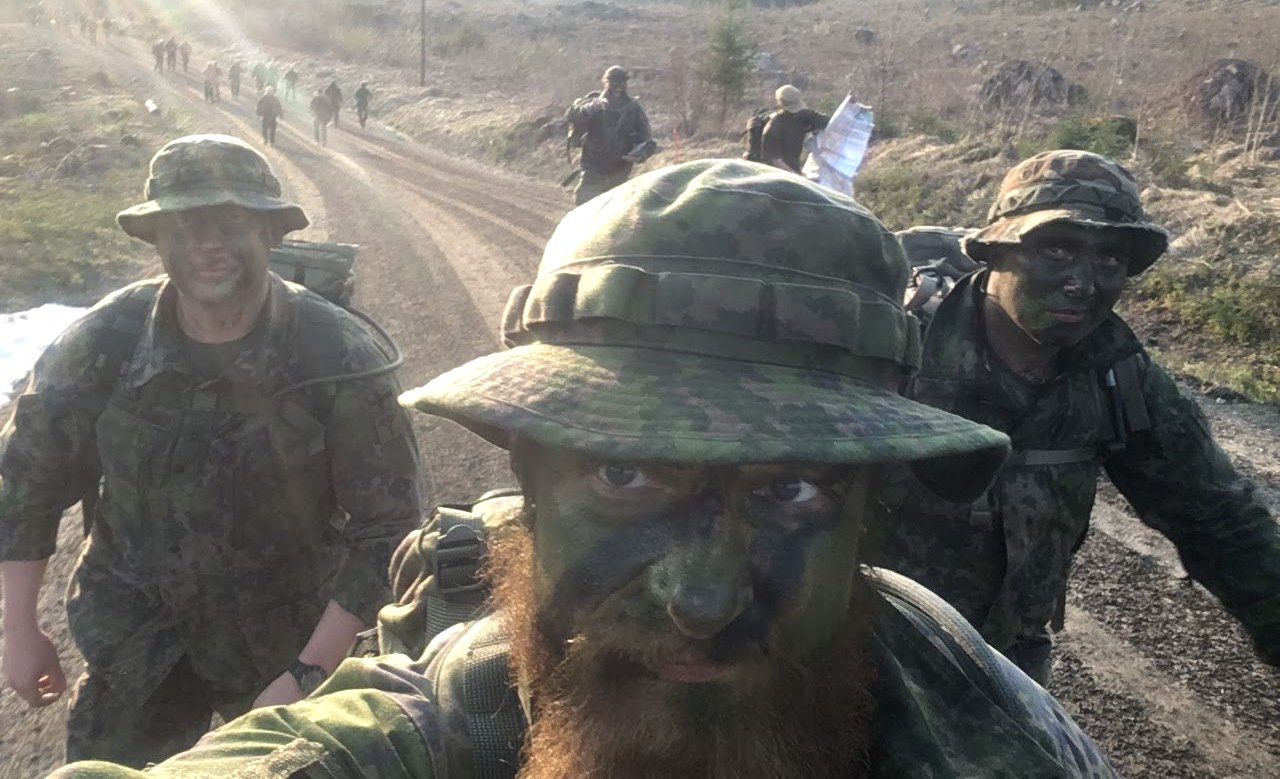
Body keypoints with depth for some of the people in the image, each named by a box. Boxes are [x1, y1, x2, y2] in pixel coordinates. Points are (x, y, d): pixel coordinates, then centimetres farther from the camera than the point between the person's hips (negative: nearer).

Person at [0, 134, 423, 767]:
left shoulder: (340, 359, -21)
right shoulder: (102, 342, -14)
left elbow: (385, 525, -16)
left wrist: (311, 672, -19)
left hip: (283, 647, -2)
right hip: (133, 646, 2)